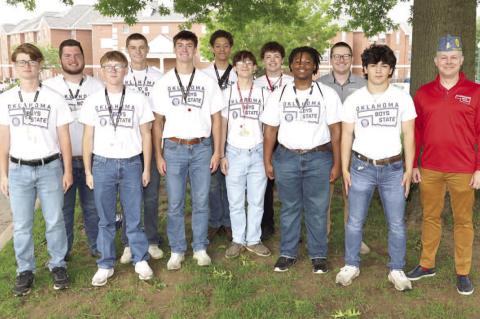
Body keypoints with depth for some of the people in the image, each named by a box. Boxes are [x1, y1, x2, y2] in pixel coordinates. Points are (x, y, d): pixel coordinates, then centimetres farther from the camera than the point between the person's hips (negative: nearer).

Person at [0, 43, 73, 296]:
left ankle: (57, 265, 23)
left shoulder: (54, 98, -3)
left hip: (50, 168, -1)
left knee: (54, 221, 7)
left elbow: (64, 138, 1)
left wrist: (67, 171, 0)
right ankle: (25, 270, 22)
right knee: (21, 225, 8)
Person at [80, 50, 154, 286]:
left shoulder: (138, 99, 2)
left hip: (131, 164, -1)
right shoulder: (92, 101, 4)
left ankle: (141, 260, 21)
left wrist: (146, 168, 4)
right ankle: (105, 265, 20)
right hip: (103, 164, 1)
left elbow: (146, 135, 5)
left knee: (134, 217, 6)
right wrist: (88, 171, 5)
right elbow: (88, 138, 7)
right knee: (105, 219, 9)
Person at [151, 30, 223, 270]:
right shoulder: (163, 83, 6)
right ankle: (177, 250, 17)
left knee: (201, 202, 6)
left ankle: (200, 248, 19)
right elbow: (158, 121, 6)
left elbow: (216, 118, 7)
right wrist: (158, 155, 1)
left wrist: (217, 152, 2)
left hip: (201, 147, 0)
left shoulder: (208, 82, 6)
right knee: (175, 204, 4)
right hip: (174, 148, 0)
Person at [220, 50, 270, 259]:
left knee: (257, 200, 6)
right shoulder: (227, 93, 4)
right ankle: (238, 240, 18)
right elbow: (222, 125, 5)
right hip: (235, 152, 0)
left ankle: (253, 240, 19)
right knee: (236, 201, 6)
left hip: (258, 152, 0)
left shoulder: (261, 93, 4)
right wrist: (221, 155, -1)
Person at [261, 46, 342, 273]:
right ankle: (288, 253, 22)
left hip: (318, 158, -1)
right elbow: (270, 130, 6)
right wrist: (267, 162, 2)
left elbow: (335, 131, 0)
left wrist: (336, 163, -3)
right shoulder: (279, 95, 6)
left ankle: (318, 255, 18)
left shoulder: (327, 94, 1)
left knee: (317, 209, 4)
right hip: (286, 158, 1)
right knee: (289, 208, 10)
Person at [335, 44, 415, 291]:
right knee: (354, 222, 7)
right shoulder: (353, 100, 1)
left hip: (393, 169, 0)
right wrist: (344, 169, 0)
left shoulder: (403, 98, 1)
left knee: (397, 224, 5)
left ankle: (397, 270, 21)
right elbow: (346, 136, 4)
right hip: (362, 167, 0)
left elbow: (408, 135, 3)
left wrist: (409, 169, -1)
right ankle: (351, 265, 24)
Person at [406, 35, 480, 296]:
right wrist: (414, 165, 6)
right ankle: (427, 265, 26)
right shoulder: (423, 93, 6)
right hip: (429, 169, 2)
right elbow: (416, 132, 9)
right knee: (430, 217, 13)